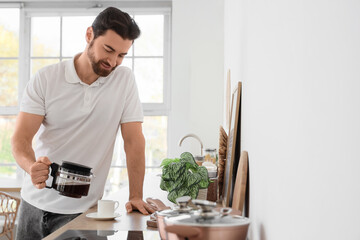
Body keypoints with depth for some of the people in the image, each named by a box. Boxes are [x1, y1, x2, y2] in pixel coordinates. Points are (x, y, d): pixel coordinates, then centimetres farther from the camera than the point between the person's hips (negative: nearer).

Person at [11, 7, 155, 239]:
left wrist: (136, 197, -10)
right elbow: (21, 138, -10)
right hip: (35, 203, 1)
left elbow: (134, 141, -4)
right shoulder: (45, 78, -6)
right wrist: (32, 166, -32)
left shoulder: (125, 79, -5)